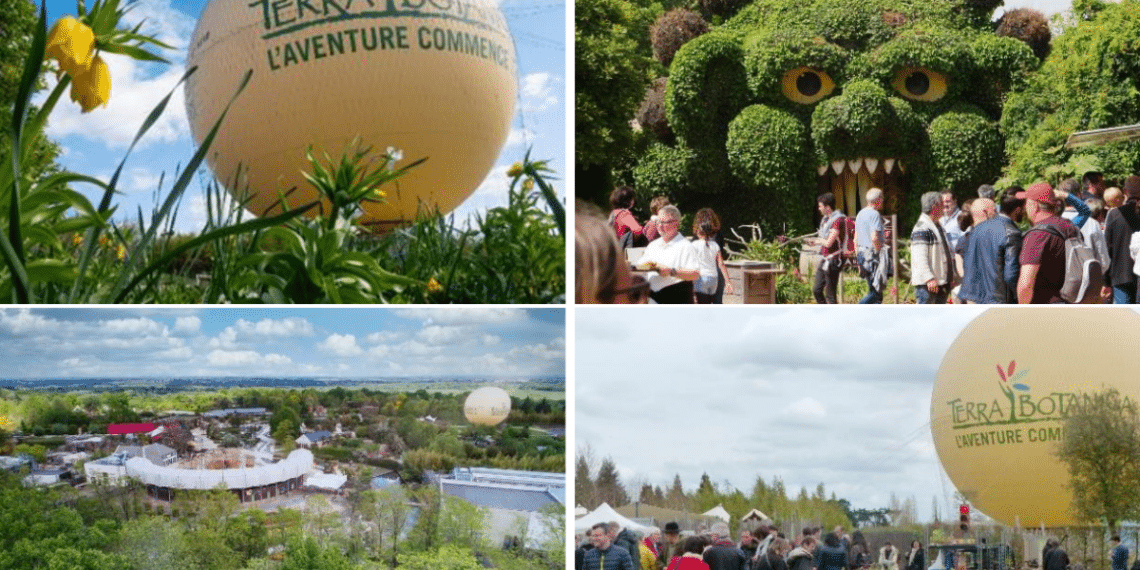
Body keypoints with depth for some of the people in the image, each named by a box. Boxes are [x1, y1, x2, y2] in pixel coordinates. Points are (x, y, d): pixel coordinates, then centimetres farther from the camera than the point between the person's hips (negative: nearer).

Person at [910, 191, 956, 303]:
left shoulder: (937, 226, 19)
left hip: (941, 281, 10)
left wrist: (950, 277, 23)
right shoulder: (921, 229, -15)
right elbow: (920, 257, -22)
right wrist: (929, 279, -27)